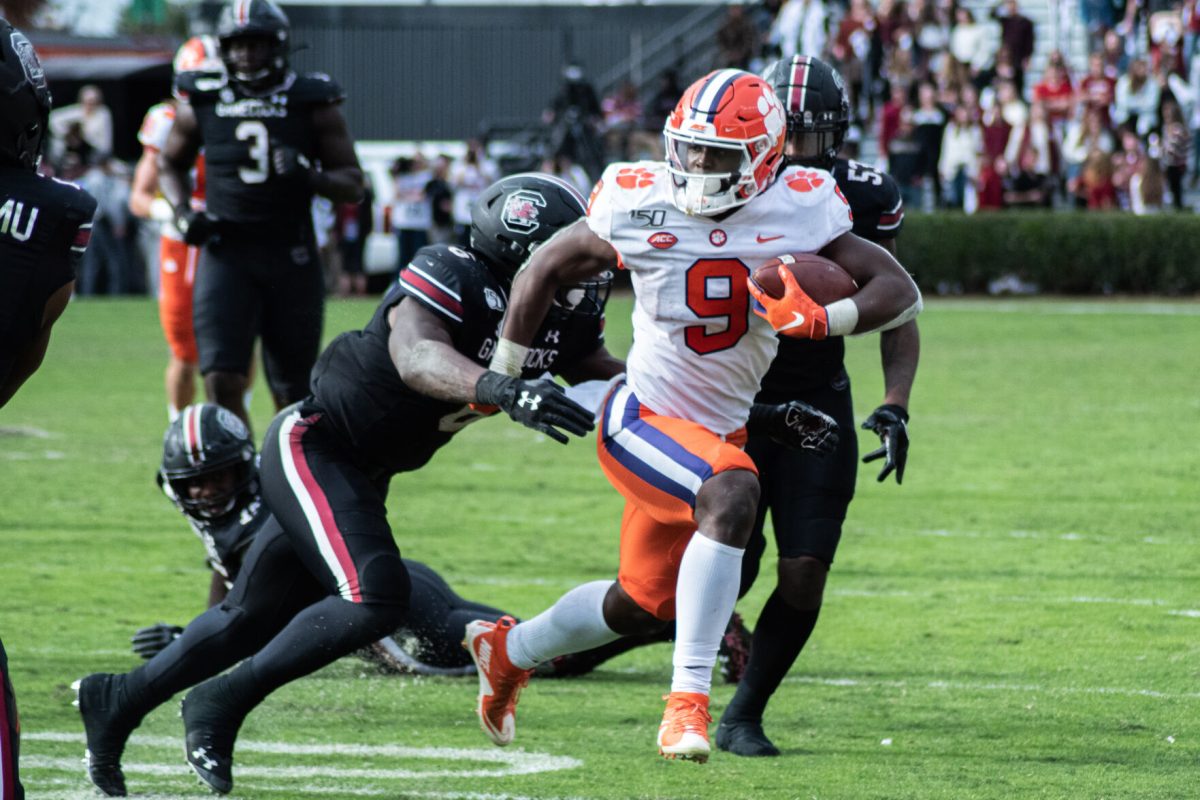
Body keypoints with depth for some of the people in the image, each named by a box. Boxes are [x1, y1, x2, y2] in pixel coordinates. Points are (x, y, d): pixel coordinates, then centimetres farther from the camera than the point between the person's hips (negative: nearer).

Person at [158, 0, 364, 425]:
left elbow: (353, 185, 1)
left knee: (292, 393, 6)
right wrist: (183, 213, 1)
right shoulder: (202, 103, 2)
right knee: (222, 382, -14)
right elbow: (171, 165, 20)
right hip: (226, 253, 0)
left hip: (291, 258, 0)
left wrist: (309, 175, -19)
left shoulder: (312, 103, -1)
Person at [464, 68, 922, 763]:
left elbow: (901, 290, -9)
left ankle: (511, 650, 48)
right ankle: (689, 699, -32)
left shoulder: (799, 209, -11)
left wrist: (824, 319, -29)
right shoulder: (641, 206, -14)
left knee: (642, 606, 19)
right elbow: (546, 270, 1)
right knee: (732, 493, -35)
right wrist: (500, 381, 8)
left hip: (720, 430, 5)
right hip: (643, 418, -5)